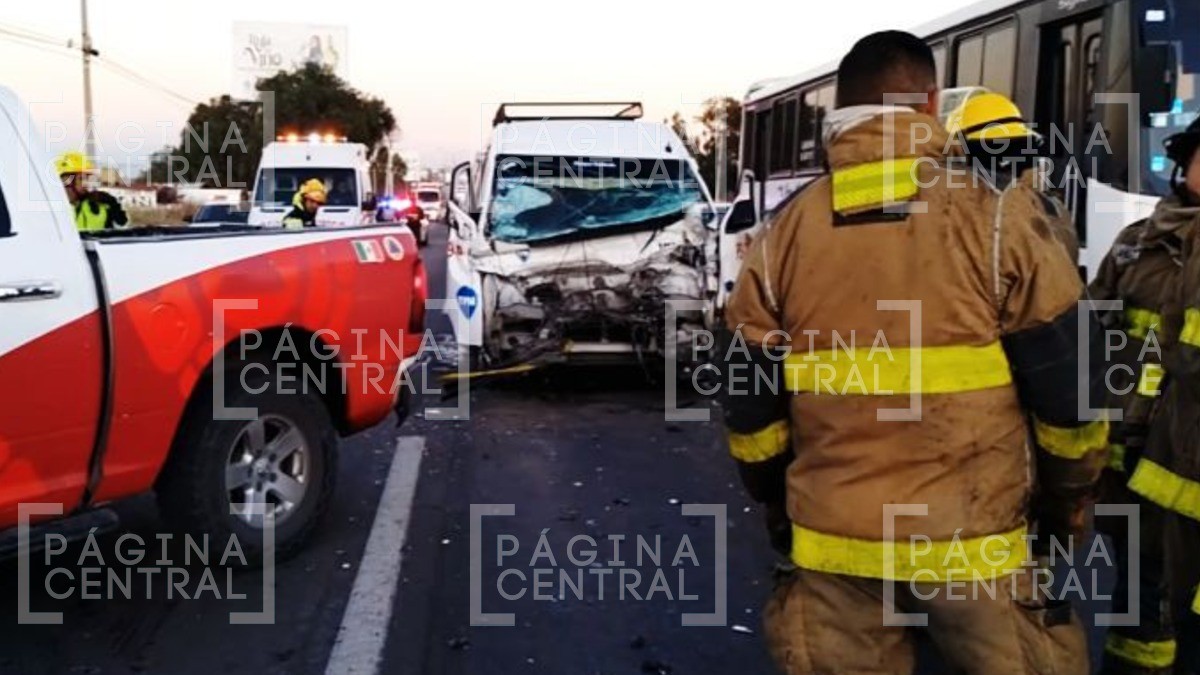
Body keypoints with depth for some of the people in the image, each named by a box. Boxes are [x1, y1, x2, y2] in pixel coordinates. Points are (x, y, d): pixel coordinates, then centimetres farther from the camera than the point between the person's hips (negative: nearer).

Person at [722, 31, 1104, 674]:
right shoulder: (998, 224, -10)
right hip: (978, 538, -2)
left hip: (832, 539, 3)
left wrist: (775, 504, 19)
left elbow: (750, 408, 3)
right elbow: (1067, 397, -5)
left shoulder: (779, 239, -3)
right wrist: (1067, 500, 13)